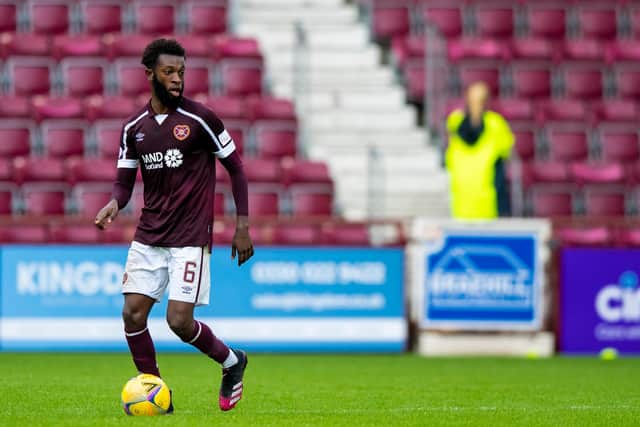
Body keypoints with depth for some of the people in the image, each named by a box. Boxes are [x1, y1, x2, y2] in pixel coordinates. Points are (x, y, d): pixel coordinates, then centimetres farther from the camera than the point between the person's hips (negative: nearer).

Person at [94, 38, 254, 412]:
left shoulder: (200, 119, -6)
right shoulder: (134, 127, 6)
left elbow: (236, 168, 1)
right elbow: (125, 180, 11)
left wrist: (242, 227, -2)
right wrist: (115, 203, -13)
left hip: (190, 237, -5)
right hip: (148, 237, 5)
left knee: (179, 321, -11)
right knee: (133, 313, -6)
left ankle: (231, 361, 17)